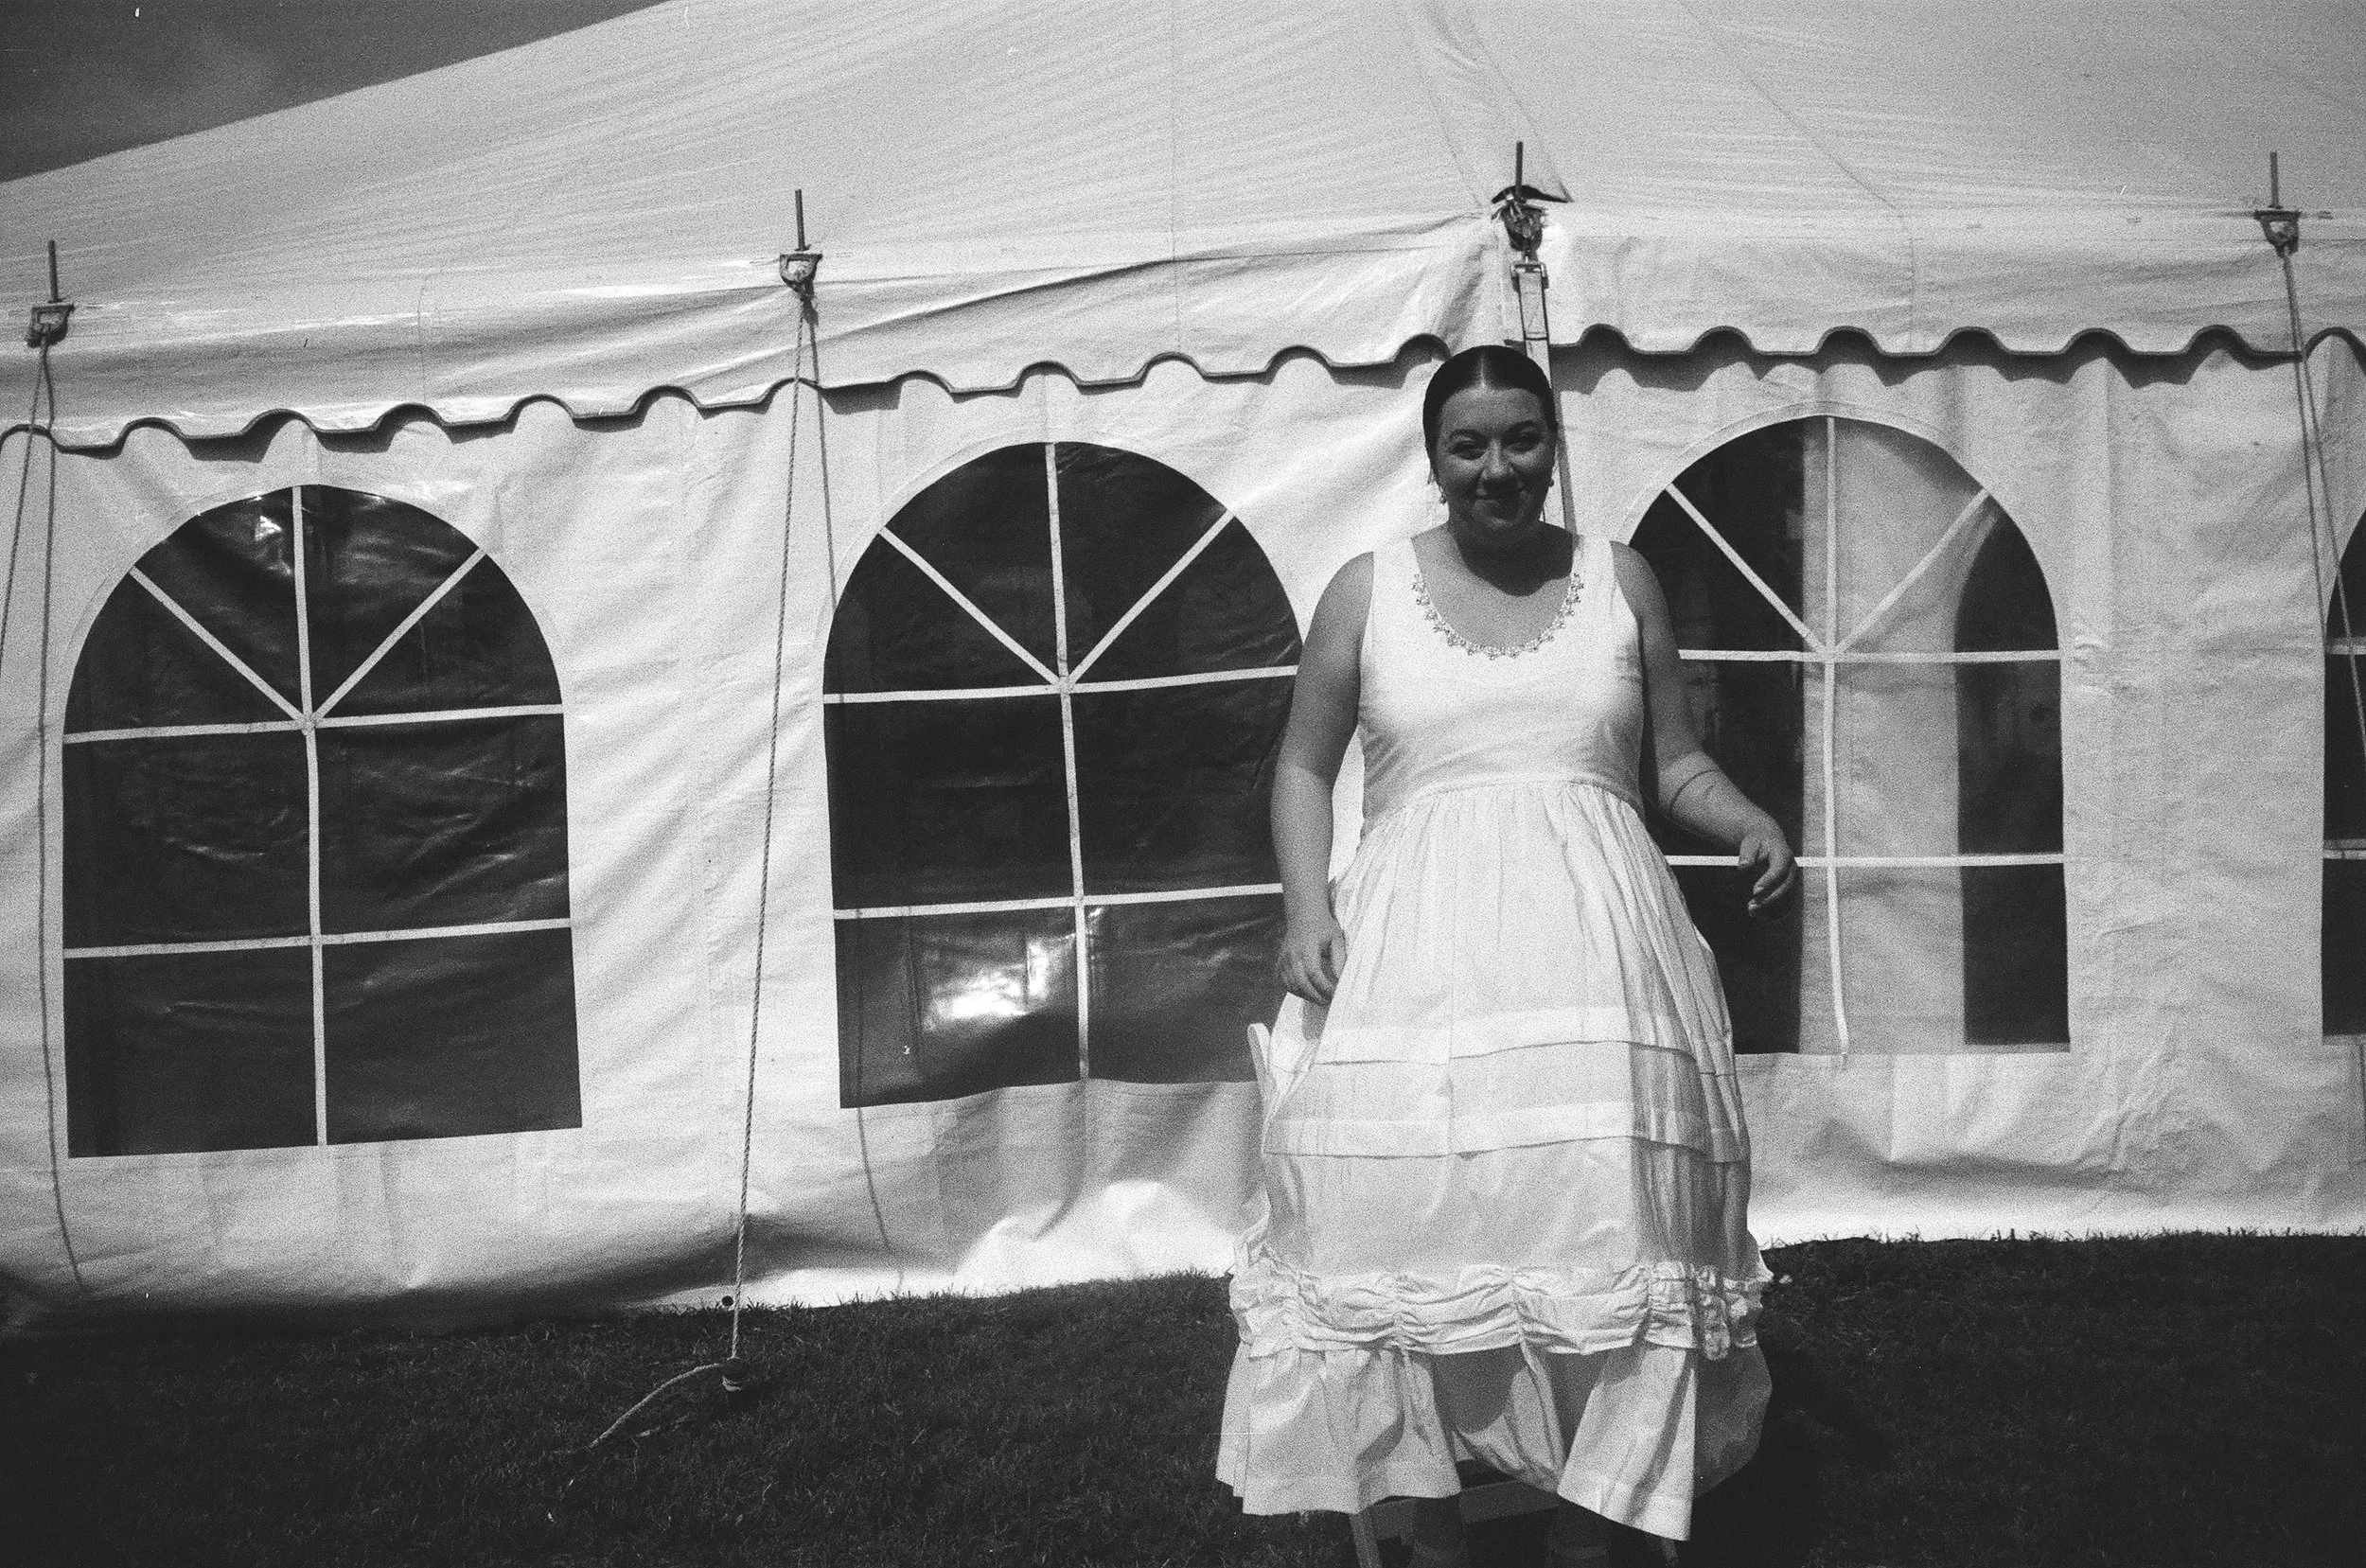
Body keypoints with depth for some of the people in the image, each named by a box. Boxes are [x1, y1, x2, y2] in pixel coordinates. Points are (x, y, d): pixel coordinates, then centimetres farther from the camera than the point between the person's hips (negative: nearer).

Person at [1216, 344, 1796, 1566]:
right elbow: (1304, 769, 12)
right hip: (1414, 957, -1)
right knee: (1408, 1227, -8)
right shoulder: (1366, 591, 9)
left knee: (1599, 1228, -6)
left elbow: (1676, 762, 16)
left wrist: (1752, 823, -4)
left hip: (1593, 950, 1)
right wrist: (1305, 907, -3)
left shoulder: (1620, 580, 13)